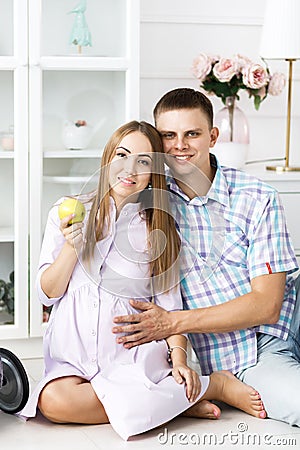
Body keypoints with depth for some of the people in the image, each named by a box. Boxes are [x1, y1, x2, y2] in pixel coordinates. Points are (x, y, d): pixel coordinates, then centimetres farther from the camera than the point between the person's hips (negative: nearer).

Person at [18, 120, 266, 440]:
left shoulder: (159, 231, 6)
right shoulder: (66, 213, 6)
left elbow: (169, 305, 5)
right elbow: (48, 293, 6)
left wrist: (178, 358, -10)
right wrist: (71, 247, -10)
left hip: (134, 353, -2)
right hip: (73, 351, 2)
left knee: (125, 406, -34)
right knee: (53, 400, -32)